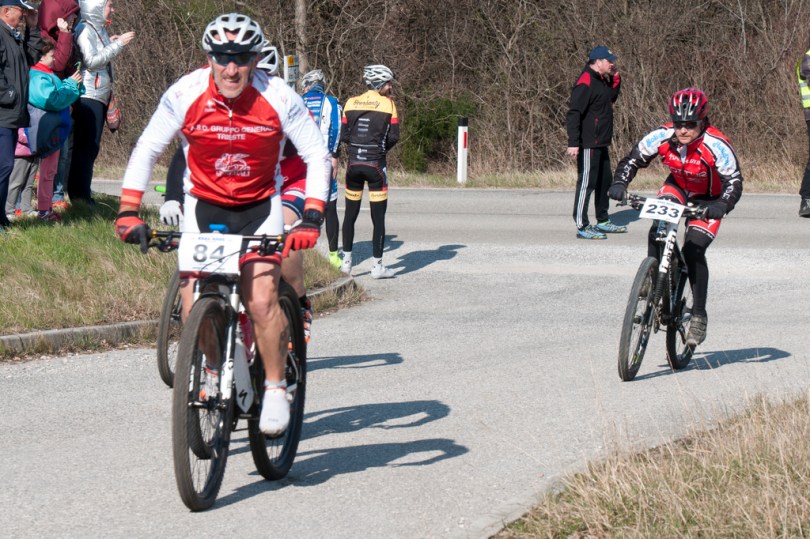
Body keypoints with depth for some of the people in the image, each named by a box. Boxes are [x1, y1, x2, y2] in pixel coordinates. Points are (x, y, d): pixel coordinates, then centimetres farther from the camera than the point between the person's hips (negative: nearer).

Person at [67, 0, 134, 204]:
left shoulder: (99, 30, 16)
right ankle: (80, 196, -9)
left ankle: (80, 195, 13)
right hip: (88, 97, -9)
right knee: (87, 147, -10)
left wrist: (111, 44, 9)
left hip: (100, 96, 9)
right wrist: (118, 45, -17)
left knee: (90, 148, 10)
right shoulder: (84, 30, -11)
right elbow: (90, 61, -18)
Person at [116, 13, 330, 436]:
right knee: (193, 306, -9)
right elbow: (146, 151, -6)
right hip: (204, 206, 1)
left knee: (261, 301, -19)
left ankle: (276, 390, -2)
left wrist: (311, 219, -22)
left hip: (259, 208, -1)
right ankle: (212, 373, 18)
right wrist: (128, 211, -15)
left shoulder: (279, 98, -18)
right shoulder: (185, 94, -16)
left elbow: (317, 156, -11)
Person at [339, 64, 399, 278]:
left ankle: (346, 261, 16)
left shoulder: (351, 103, 4)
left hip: (353, 164, 3)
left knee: (350, 214, 14)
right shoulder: (387, 104, -5)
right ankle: (378, 266, 2)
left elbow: (343, 135, 4)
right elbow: (393, 137, -6)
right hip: (375, 164, -3)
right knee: (378, 216, 2)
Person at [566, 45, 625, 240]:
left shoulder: (601, 81, 13)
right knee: (587, 183, -7)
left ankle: (603, 221, 29)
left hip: (601, 143, 10)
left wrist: (615, 77, 13)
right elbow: (573, 113, -21)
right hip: (588, 145, -10)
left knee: (604, 182, 18)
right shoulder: (585, 83, -17)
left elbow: (612, 97, 30)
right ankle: (582, 226, -4)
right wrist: (573, 143, -26)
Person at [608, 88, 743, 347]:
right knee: (658, 231, -25)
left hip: (707, 199, -3)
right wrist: (619, 183, -32)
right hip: (677, 187, 3)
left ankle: (699, 315, -6)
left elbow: (734, 181, -32)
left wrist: (722, 205, -51)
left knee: (693, 252, -17)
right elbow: (633, 160, -14)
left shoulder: (716, 146, -33)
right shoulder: (662, 137, -24)